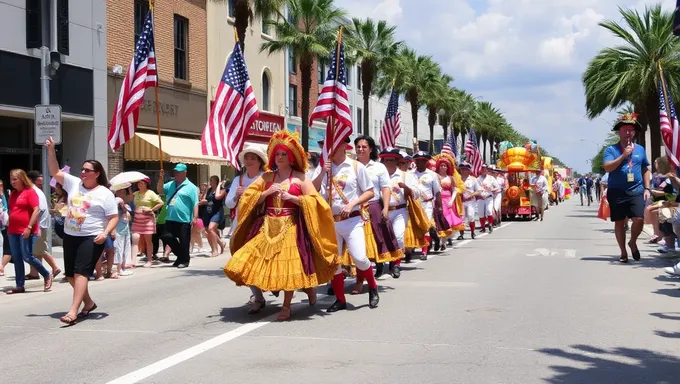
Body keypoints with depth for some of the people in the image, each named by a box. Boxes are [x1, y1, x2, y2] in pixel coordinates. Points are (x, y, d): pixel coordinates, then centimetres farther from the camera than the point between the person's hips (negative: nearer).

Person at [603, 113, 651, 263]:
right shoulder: (611, 149, 1)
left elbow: (646, 170, 17)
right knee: (619, 222, 5)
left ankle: (633, 242, 16)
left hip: (636, 191, 2)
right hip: (617, 192, -1)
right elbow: (607, 168, -12)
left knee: (639, 219, -12)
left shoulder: (640, 149, 11)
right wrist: (623, 155, -16)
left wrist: (647, 188, 8)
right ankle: (623, 252, 17)